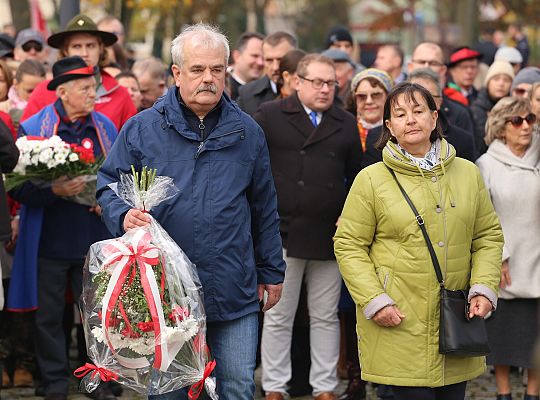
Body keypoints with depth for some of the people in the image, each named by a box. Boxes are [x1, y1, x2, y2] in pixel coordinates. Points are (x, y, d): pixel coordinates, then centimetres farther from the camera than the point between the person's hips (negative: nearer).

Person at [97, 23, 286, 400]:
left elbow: (264, 209, 13)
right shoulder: (142, 129, 1)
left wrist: (271, 272, 15)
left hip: (235, 292, 1)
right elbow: (109, 184, 7)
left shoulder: (247, 132, 7)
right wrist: (124, 214, -15)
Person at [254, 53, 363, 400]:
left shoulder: (346, 124, 11)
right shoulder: (269, 116, 1)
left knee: (326, 317, 9)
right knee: (278, 317, 4)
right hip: (283, 233, -3)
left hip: (330, 236, 3)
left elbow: (356, 178, 14)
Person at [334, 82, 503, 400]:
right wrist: (373, 300, -11)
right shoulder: (371, 180, -2)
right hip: (399, 325, -4)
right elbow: (348, 245, -1)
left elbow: (488, 236, 13)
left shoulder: (468, 174, 8)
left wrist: (484, 288, -2)